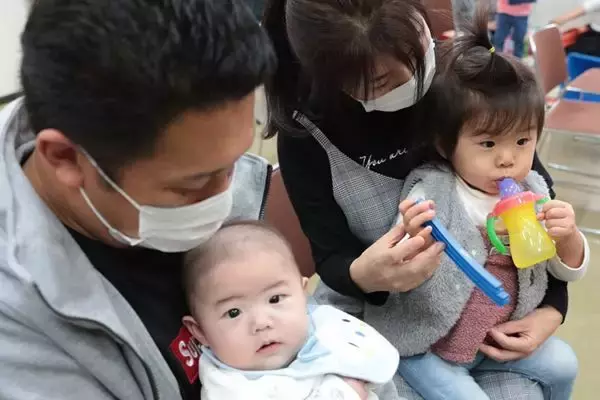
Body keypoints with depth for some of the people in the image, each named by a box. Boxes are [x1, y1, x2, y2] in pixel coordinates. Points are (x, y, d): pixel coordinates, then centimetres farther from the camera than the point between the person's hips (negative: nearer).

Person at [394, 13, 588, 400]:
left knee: (563, 364, 11)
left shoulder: (532, 193, -6)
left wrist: (568, 236, -19)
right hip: (427, 346, -5)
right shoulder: (430, 193, -22)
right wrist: (413, 242, -42)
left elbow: (571, 270, 3)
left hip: (501, 336, 6)